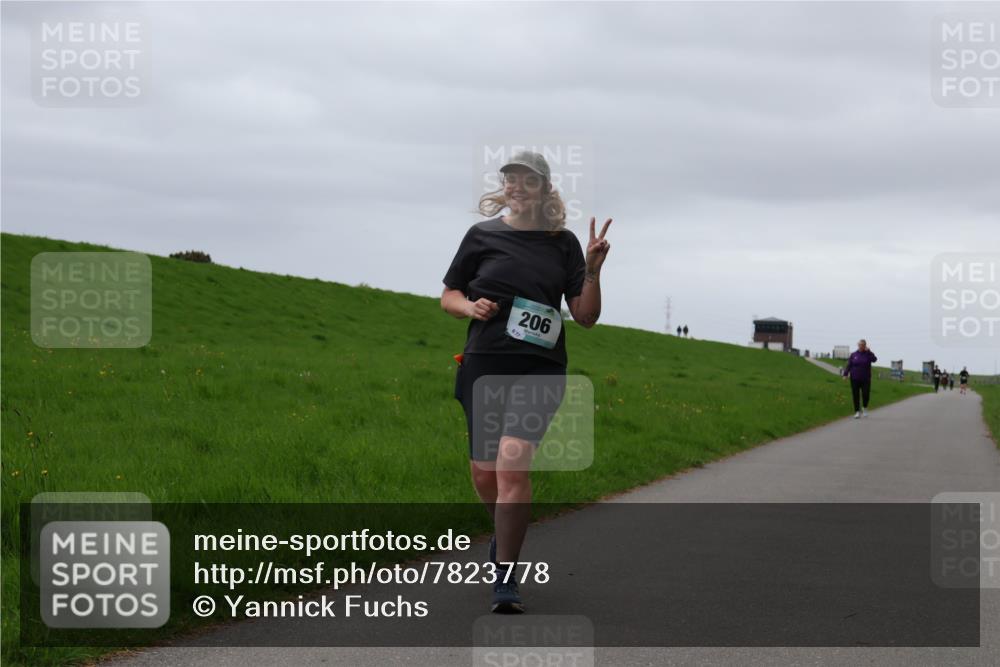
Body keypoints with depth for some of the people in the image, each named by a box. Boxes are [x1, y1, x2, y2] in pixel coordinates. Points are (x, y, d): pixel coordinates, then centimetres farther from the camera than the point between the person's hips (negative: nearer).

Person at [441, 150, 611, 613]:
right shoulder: (482, 235, 6)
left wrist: (593, 271, -9)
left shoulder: (563, 242, 6)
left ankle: (506, 581, -14)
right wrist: (471, 307, -7)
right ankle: (503, 533, 42)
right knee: (484, 473, 8)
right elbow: (448, 296, 14)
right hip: (484, 365, 2)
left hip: (540, 368, -2)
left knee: (512, 464, -19)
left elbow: (586, 317, 6)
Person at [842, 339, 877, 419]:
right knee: (855, 396, -1)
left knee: (866, 394, -7)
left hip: (865, 379, -1)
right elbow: (849, 365, 4)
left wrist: (868, 351, -19)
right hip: (855, 379, 1)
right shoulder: (853, 355, 6)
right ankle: (857, 411, 7)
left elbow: (874, 359, -17)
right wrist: (845, 374, -7)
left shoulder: (868, 354, 3)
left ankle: (865, 408, 20)